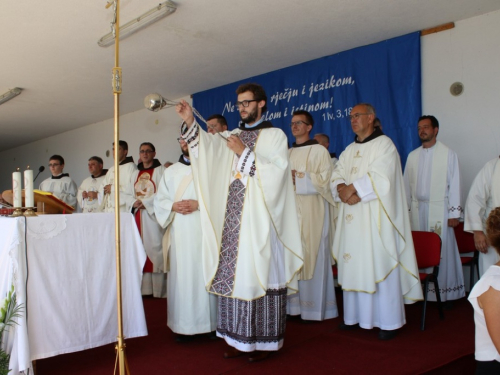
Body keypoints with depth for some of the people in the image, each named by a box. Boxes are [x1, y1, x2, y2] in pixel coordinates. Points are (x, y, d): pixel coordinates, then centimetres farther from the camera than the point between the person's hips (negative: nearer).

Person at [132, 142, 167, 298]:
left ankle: (159, 289, -6)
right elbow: (131, 193, 18)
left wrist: (145, 202, -14)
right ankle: (144, 288, 7)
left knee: (155, 248, -9)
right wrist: (135, 203, -3)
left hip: (154, 214, -6)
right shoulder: (136, 174, 20)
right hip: (138, 216, 6)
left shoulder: (160, 170, 1)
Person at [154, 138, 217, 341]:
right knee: (181, 275, 2)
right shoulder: (170, 172, 17)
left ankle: (208, 322, 8)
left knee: (204, 273, -2)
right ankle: (183, 326, 8)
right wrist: (173, 206, -7)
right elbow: (159, 200, 13)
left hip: (204, 229, -3)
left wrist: (199, 204, -15)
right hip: (179, 232, 3)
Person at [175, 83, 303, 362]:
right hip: (233, 218, 5)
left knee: (260, 273, -4)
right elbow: (208, 145, -1)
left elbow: (275, 172, -10)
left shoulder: (276, 135, 4)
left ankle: (265, 340, 7)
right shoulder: (232, 136, 18)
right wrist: (190, 122, -15)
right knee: (233, 274, 5)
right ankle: (240, 337, 16)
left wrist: (245, 153, -11)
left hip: (260, 218, -5)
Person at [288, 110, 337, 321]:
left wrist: (299, 177, -14)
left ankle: (316, 307, 4)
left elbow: (324, 179, -8)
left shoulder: (319, 151, 0)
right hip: (291, 209, 6)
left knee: (312, 256, -4)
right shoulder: (288, 153, 18)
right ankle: (296, 304, 10)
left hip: (312, 211, -5)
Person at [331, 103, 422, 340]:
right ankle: (355, 316, 17)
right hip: (352, 218, 7)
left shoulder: (384, 144, -2)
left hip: (375, 217, -6)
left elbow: (380, 177, -15)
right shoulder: (349, 150, 20)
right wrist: (342, 189, -11)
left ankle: (389, 321, 3)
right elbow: (337, 175, 9)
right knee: (353, 265, 7)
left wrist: (352, 187, -13)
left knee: (379, 265, -6)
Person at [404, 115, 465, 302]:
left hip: (439, 209, -3)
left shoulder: (448, 154, 1)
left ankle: (444, 291, 9)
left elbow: (454, 184, -2)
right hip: (417, 209, 4)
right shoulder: (413, 156, 12)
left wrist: (454, 212, -6)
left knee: (441, 250, -2)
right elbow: (407, 184, 11)